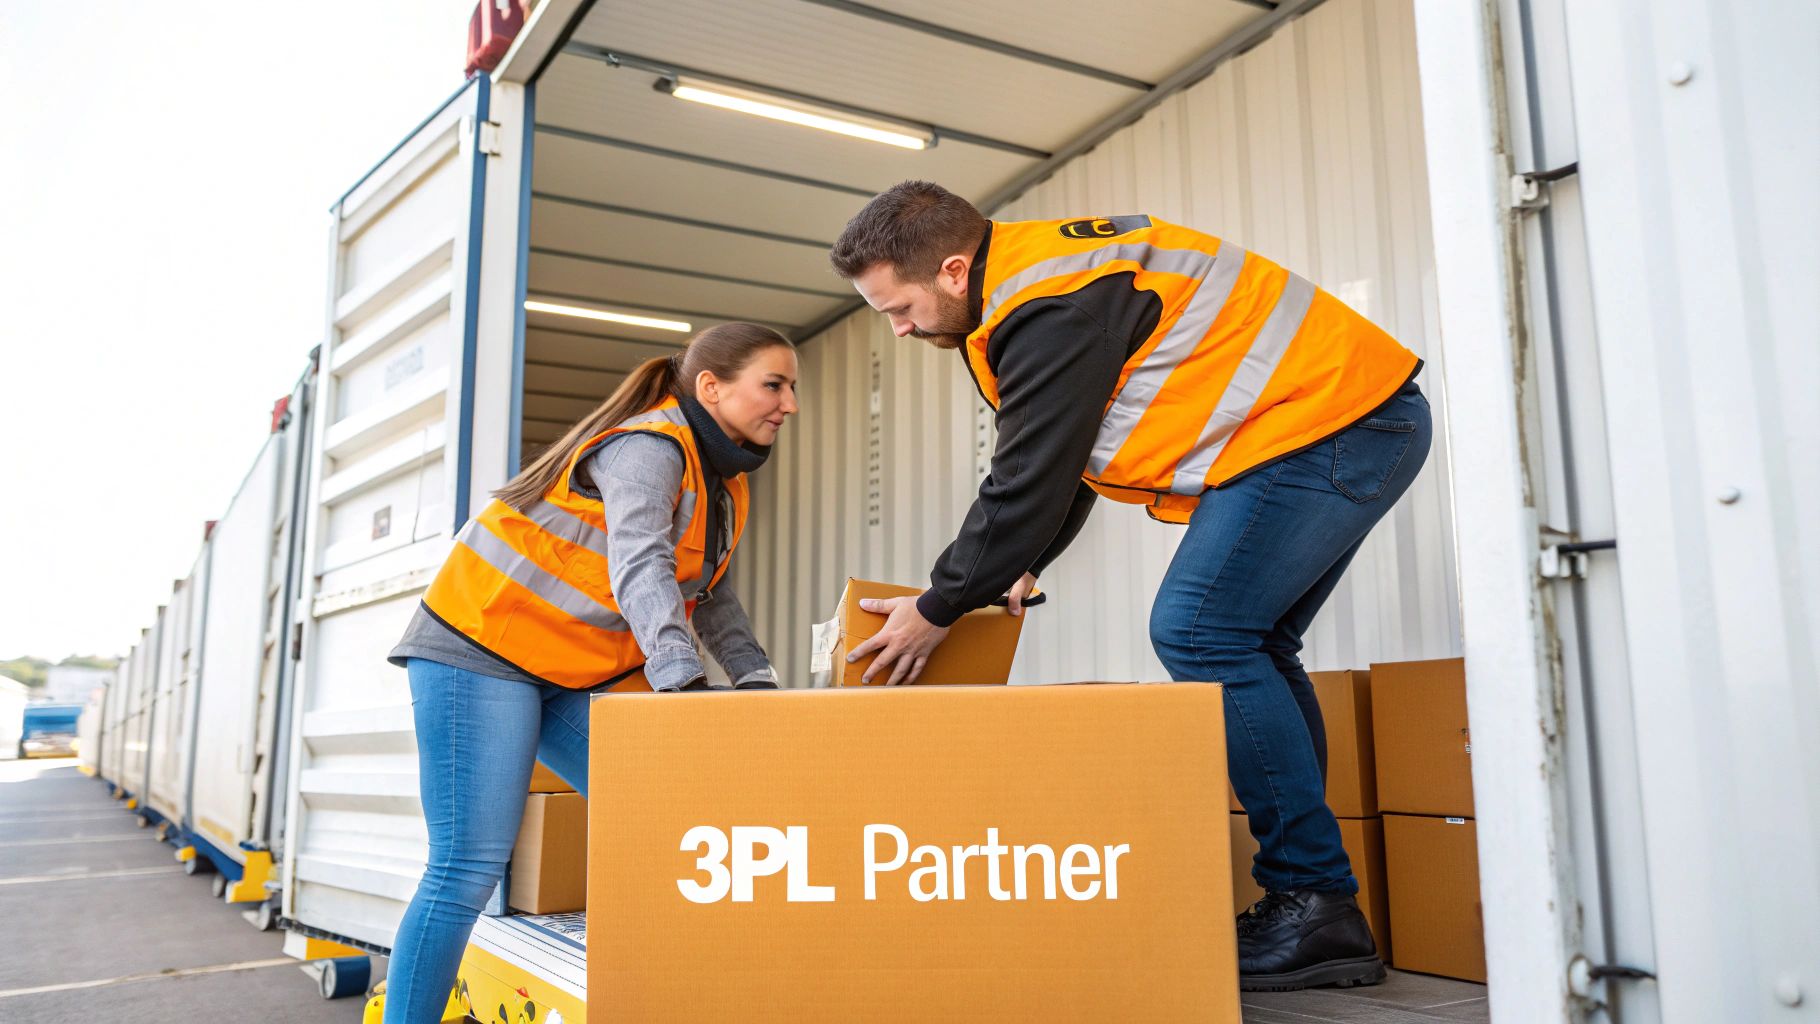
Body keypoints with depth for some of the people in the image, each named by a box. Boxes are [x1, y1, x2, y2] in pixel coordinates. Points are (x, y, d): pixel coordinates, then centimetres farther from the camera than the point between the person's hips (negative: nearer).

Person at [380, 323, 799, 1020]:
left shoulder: (722, 479, 9)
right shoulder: (647, 446, -20)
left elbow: (708, 595, 13)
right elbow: (639, 567, -34)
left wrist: (757, 681, 1)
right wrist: (684, 681, -46)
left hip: (575, 674, 9)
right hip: (480, 648, -9)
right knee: (469, 869, -11)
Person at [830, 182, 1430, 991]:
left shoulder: (1050, 309, -22)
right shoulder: (1029, 278, 12)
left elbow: (1027, 483, -19)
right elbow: (1054, 462, 19)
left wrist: (936, 611, -7)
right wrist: (1021, 568, 15)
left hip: (1332, 421, -11)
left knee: (1201, 634, -15)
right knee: (1243, 644, 10)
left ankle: (1317, 909, -8)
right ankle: (1309, 897, 14)